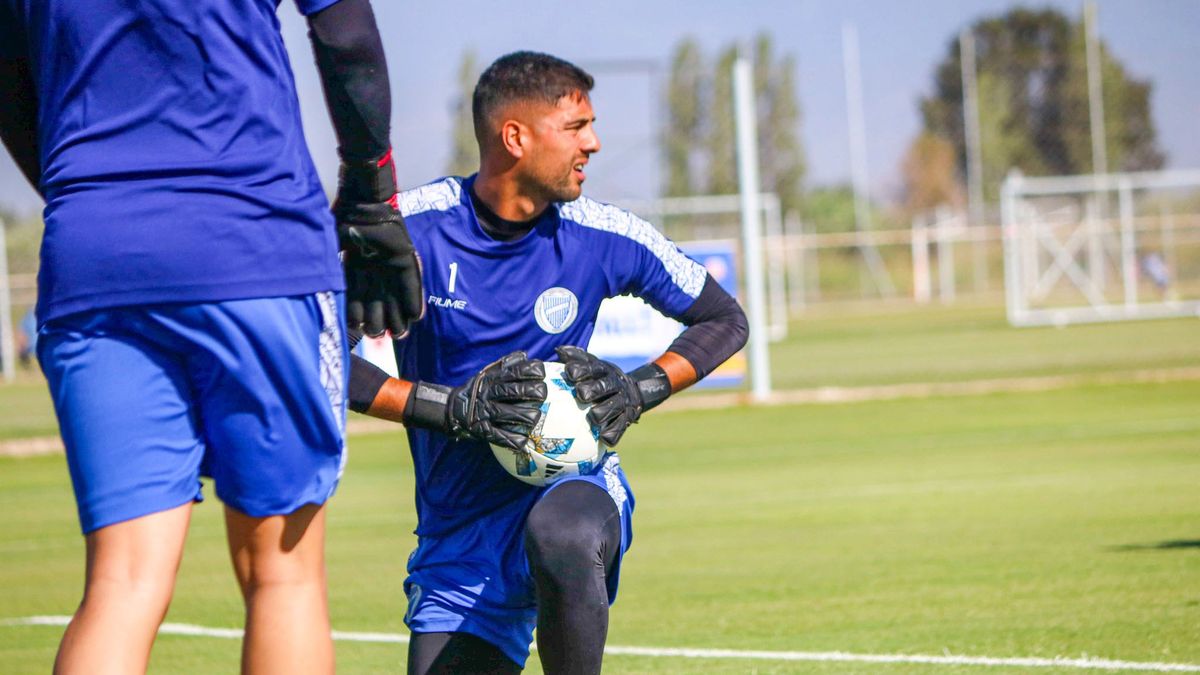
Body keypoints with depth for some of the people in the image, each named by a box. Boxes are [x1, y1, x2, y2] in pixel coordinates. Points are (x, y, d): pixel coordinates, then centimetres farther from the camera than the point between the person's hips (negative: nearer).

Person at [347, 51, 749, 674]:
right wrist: (450, 406, -21)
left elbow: (725, 321, 10)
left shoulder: (603, 238, -4)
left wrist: (640, 390, -8)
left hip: (570, 479, -1)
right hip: (459, 525, 1)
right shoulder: (411, 229, -10)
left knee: (561, 539, -37)